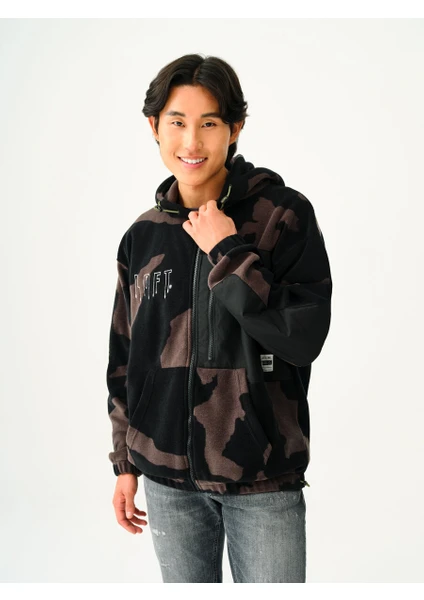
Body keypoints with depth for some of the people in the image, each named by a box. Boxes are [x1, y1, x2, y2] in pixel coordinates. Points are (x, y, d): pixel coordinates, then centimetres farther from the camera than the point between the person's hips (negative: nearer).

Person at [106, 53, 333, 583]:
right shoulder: (143, 236, 3)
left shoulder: (284, 213, -7)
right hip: (168, 477, 4)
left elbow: (305, 337, -16)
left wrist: (228, 254, -18)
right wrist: (125, 464, 13)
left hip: (262, 479, -3)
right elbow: (125, 360, 11)